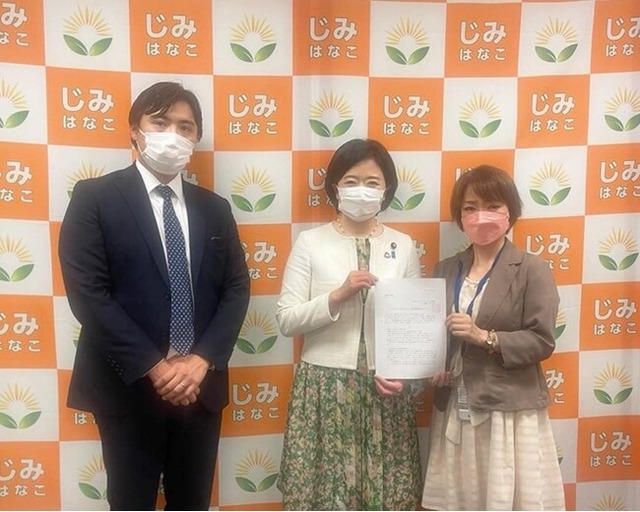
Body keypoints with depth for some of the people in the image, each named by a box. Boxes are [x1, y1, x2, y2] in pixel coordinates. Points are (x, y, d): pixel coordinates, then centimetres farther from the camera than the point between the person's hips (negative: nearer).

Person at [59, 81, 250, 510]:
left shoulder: (215, 209, 9)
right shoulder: (95, 197, -3)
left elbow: (237, 289, 4)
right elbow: (88, 293, -12)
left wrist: (201, 360, -10)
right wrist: (153, 367, -15)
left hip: (201, 385, 4)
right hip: (129, 387, -3)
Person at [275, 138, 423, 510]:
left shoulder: (403, 246, 5)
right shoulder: (311, 242, -2)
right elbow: (287, 320, -6)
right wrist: (338, 294, -18)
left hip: (385, 388, 2)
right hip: (325, 385, -2)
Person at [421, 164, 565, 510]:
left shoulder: (532, 269, -4)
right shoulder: (446, 270, 10)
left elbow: (542, 341, -9)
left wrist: (484, 337, -19)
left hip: (510, 413, -4)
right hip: (455, 412, 4)